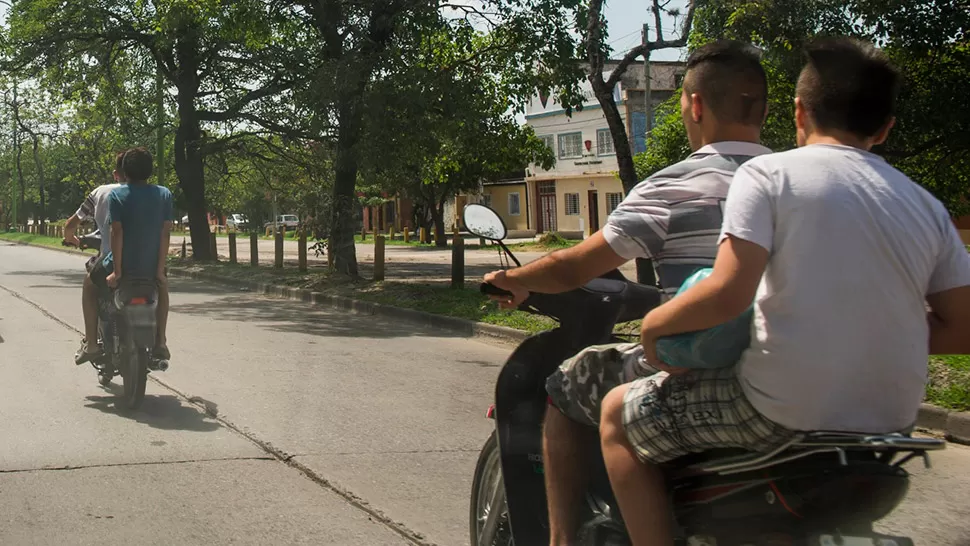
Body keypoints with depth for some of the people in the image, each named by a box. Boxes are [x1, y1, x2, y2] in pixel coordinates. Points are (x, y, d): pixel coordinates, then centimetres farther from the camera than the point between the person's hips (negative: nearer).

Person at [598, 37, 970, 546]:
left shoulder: (768, 173, -7)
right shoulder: (925, 204, 8)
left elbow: (727, 294, -19)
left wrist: (652, 323, -2)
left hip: (784, 413, -6)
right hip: (890, 421, 7)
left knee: (617, 415, 11)